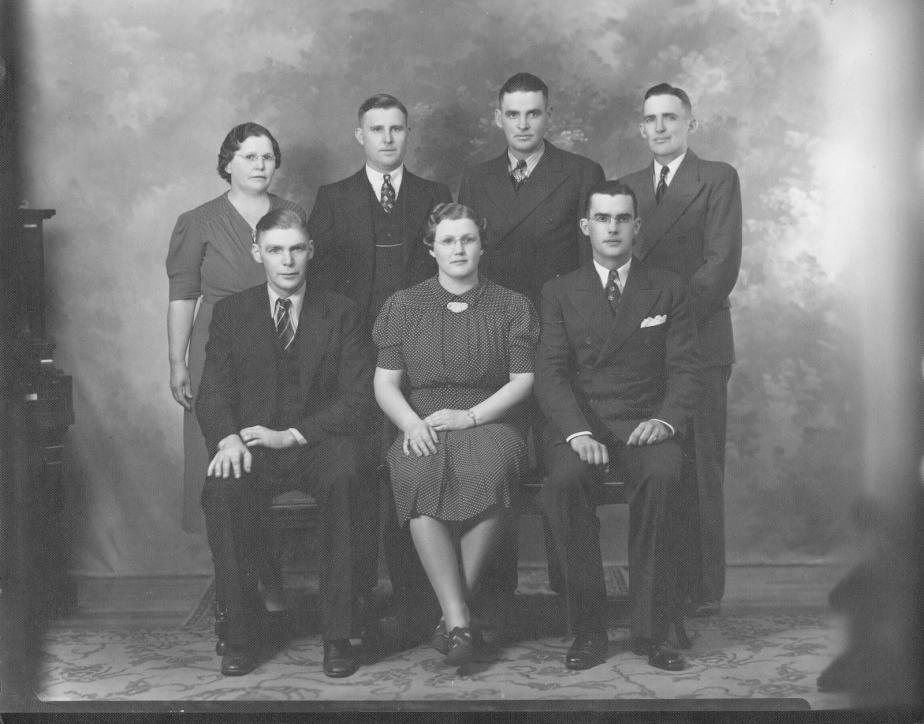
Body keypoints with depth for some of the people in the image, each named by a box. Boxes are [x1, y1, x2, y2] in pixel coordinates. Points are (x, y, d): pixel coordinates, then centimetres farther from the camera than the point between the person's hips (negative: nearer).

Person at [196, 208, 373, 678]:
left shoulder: (340, 314, 9)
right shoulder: (231, 313, 13)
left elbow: (357, 397, 0)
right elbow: (212, 392, 5)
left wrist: (292, 435, -13)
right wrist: (229, 439, -18)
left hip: (319, 441, -1)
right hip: (253, 443, 1)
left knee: (342, 481, -35)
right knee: (222, 490, -32)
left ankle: (337, 634, -25)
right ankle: (241, 633, -18)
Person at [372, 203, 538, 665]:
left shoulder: (511, 306, 13)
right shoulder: (403, 306, 15)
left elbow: (523, 380, 5)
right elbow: (385, 384, 9)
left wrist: (470, 416, -10)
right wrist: (413, 424, -11)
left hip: (490, 421, -1)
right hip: (423, 426, 1)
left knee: (485, 472, -37)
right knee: (417, 474, -35)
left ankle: (455, 612, -26)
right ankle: (459, 618, -35)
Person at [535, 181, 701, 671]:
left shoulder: (667, 290, 13)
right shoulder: (560, 294, 11)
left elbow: (685, 368, 5)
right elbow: (550, 374, 0)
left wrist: (666, 419, -16)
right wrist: (578, 433, -18)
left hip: (645, 424, 0)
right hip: (579, 425, 0)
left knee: (662, 477, -34)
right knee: (564, 482, -33)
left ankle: (651, 629, -25)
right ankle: (589, 629, -22)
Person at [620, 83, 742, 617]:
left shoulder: (718, 179, 3)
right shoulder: (628, 186, 19)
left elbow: (722, 263, -7)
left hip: (699, 342, -4)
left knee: (699, 469, -2)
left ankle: (703, 588, 5)